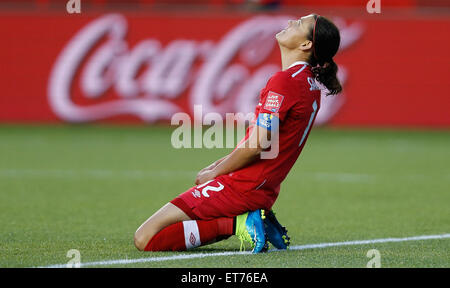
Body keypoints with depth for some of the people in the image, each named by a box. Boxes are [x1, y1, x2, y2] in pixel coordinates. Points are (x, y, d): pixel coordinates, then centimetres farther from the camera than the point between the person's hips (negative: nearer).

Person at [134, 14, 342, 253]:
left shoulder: (284, 81, -18)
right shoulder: (309, 83, 11)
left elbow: (256, 146, -22)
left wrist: (214, 173, -7)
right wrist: (220, 165, 15)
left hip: (243, 186, -10)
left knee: (144, 238, -14)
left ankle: (238, 224, -12)